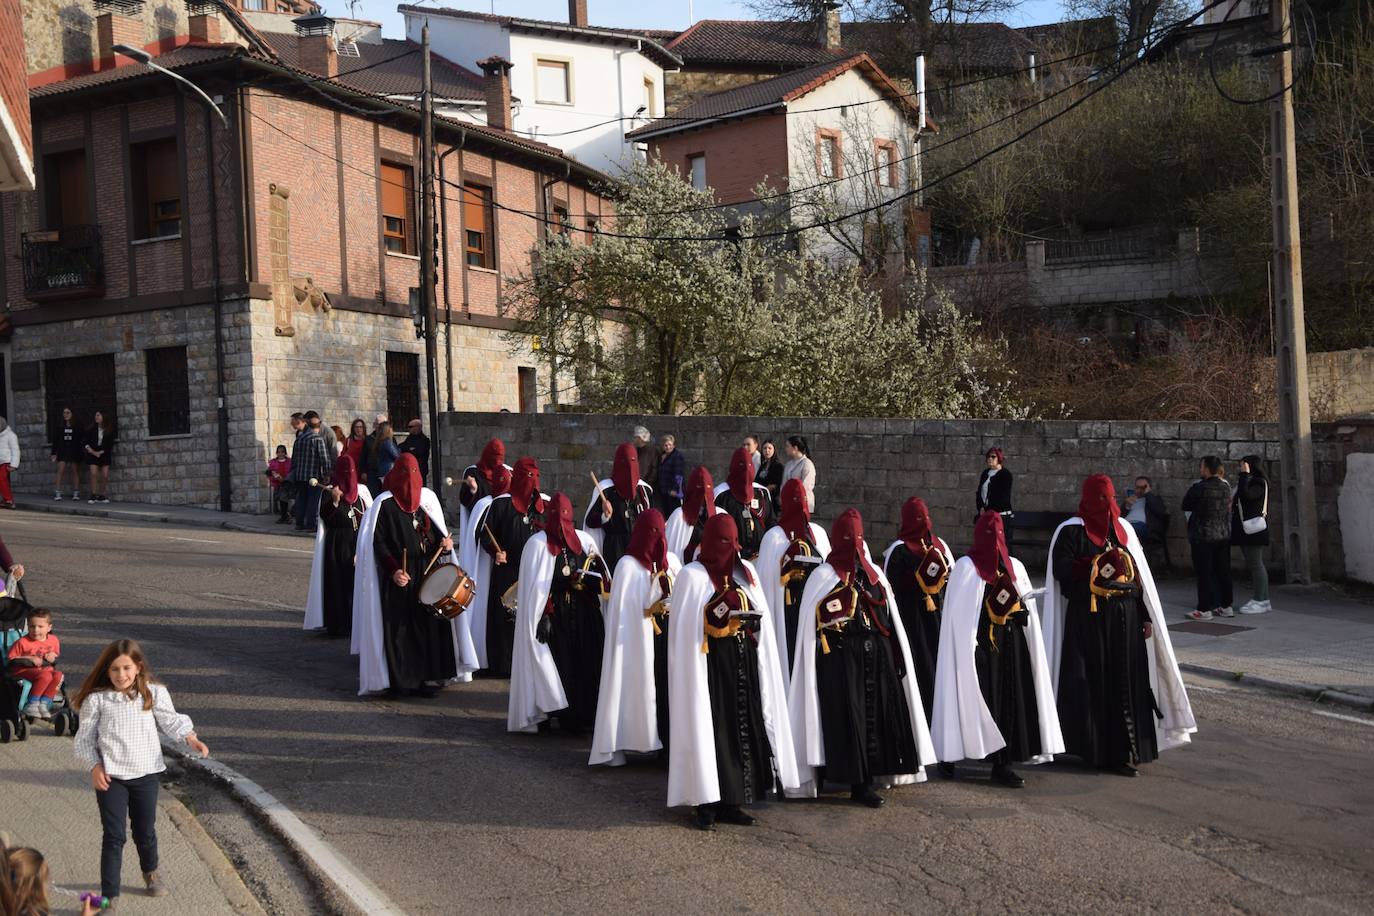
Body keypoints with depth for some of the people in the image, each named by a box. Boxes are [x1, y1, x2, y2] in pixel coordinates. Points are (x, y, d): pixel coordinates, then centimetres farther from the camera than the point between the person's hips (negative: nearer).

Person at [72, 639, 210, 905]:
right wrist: (95, 767, -11)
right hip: (110, 776, -2)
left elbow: (171, 720, -3)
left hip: (145, 773, 2)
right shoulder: (96, 699, -5)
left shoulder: (153, 693, -1)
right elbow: (85, 737, 0)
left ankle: (150, 873, 44)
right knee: (113, 836, -2)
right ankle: (109, 896, 6)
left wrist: (191, 738, -20)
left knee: (145, 831, 17)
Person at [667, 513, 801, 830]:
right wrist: (724, 618, -17)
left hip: (744, 664, 5)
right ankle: (705, 804, 3)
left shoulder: (746, 571, 13)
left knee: (744, 728, 4)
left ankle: (731, 801, 13)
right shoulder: (693, 575, -3)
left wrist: (754, 619, -3)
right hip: (710, 664, -5)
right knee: (710, 728, -5)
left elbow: (762, 616, 17)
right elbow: (685, 629, -6)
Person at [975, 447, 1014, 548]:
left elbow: (1003, 496, -10)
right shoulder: (985, 473, 18)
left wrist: (989, 510, -13)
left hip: (1002, 516, -6)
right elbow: (979, 493, 16)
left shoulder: (1005, 474, -3)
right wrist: (981, 508, -1)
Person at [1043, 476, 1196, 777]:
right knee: (1092, 683, -3)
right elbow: (1062, 571, -13)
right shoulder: (1071, 530, -3)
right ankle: (1093, 750, 6)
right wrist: (1097, 566, -23)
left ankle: (1122, 750, 11)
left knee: (1126, 683, 4)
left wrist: (1146, 616, 9)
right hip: (1088, 619, -5)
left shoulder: (1123, 529, 14)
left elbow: (1139, 575, 14)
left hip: (1126, 618, 5)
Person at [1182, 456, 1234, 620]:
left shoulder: (1199, 488, -16)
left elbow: (1186, 506, -5)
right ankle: (1226, 606, 19)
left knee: (1204, 572, -2)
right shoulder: (1225, 487, 3)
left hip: (1203, 536, -6)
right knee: (1223, 570, 12)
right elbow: (1228, 507, 13)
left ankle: (1205, 609, -1)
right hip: (1224, 534, 6)